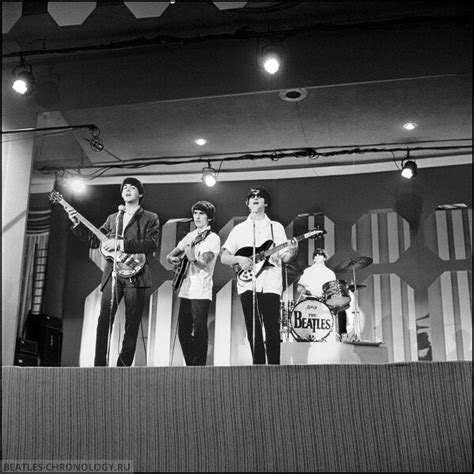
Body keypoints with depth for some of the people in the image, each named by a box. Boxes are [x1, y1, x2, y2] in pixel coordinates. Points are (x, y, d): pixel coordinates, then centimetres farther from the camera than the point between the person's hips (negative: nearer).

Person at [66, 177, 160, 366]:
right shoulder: (112, 218, 22)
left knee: (132, 323, -3)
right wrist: (77, 224, 7)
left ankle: (123, 366, 3)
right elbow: (94, 241, 20)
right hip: (112, 273, 3)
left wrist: (121, 244, -16)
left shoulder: (150, 218, 7)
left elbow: (152, 244, -10)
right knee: (104, 319, -7)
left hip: (135, 274, -3)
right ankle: (99, 365, -5)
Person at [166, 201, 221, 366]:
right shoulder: (190, 236, 17)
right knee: (183, 332, 8)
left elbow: (203, 264, -17)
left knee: (199, 332, -8)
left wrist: (193, 259, -37)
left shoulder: (213, 238, -3)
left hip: (201, 293, -7)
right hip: (185, 291, 7)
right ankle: (191, 366, 19)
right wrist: (173, 259, -2)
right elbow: (170, 255, 21)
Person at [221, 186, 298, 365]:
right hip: (247, 285, 1)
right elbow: (223, 258, 10)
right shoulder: (239, 229, 14)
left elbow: (284, 257, 8)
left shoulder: (276, 227, 14)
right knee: (253, 331, 0)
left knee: (272, 330, -5)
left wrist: (292, 252, -14)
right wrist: (238, 259, -10)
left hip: (271, 285, -1)